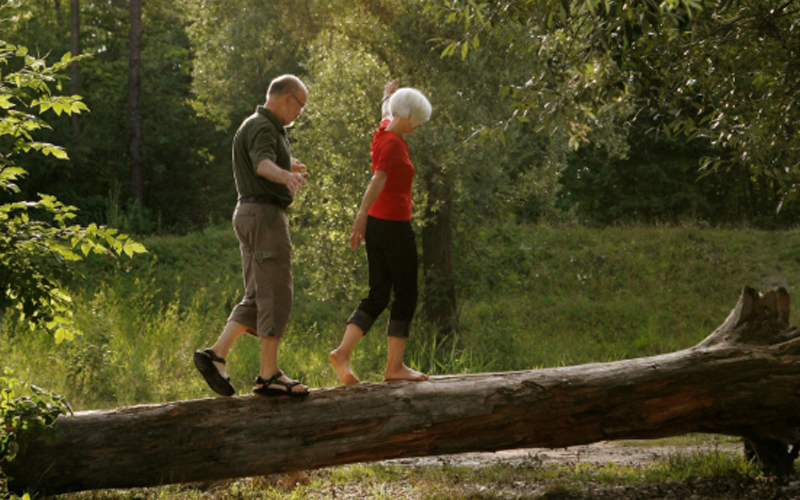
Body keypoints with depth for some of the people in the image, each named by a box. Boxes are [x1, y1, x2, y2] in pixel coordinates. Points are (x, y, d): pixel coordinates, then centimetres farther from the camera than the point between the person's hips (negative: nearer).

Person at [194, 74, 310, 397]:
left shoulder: (264, 127, 20)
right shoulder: (261, 127, -12)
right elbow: (262, 163, -33)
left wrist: (288, 166, 59)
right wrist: (285, 175, -54)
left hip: (251, 214, 11)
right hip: (265, 215, -11)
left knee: (257, 298, 10)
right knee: (275, 297, -8)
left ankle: (216, 354, 2)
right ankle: (269, 376, -6)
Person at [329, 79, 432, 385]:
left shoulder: (385, 130, 10)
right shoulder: (394, 144, -15)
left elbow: (385, 112, 35)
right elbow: (378, 180, -28)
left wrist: (388, 94, 57)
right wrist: (362, 217, -39)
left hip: (376, 224, 9)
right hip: (395, 225, -9)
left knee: (377, 296, 7)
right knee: (405, 296, 1)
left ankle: (343, 352, -7)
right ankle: (394, 366, 4)